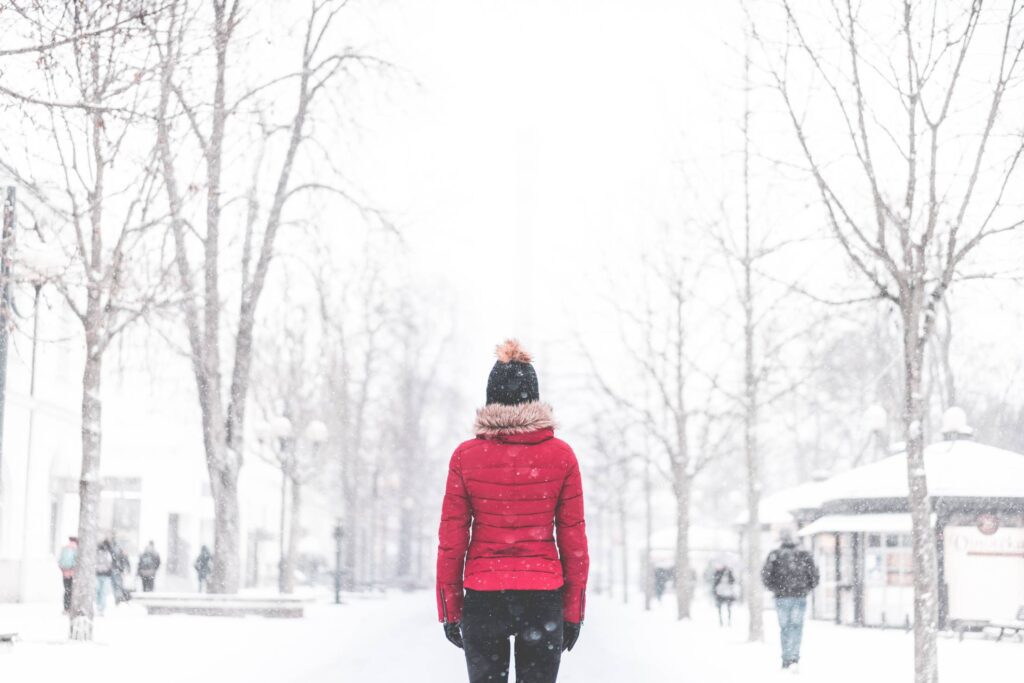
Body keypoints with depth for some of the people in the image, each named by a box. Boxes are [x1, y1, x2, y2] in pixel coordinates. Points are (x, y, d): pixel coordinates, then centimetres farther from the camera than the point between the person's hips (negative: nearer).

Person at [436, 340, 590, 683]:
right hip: (543, 597, 0)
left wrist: (449, 608, 7)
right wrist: (573, 610, 7)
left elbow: (451, 540, -1)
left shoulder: (466, 456, -3)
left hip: (482, 597, 0)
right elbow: (573, 538, 0)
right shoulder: (560, 455, -3)